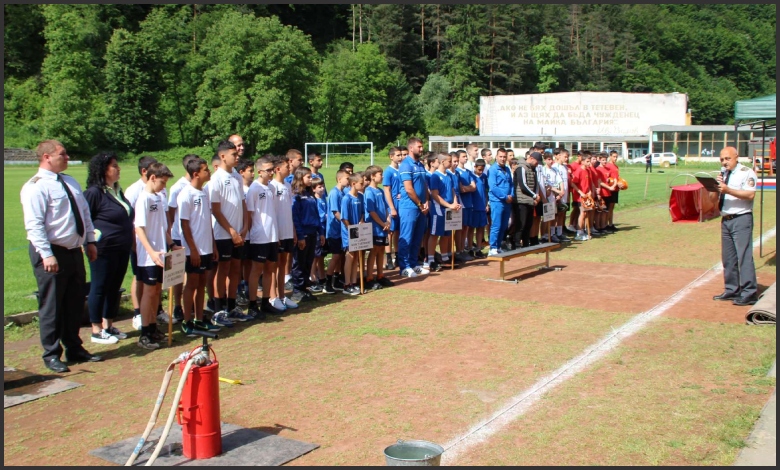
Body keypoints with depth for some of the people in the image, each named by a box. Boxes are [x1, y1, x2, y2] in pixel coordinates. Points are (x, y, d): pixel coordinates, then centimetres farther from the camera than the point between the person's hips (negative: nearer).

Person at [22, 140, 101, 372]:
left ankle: (74, 349, 28)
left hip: (74, 251, 8)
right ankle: (52, 355, 15)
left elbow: (85, 213, 17)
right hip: (53, 254, -8)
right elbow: (34, 224, -19)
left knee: (75, 304, 15)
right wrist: (47, 254, -24)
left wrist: (90, 241, 10)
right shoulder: (36, 187, -13)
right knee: (52, 306, 3)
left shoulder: (70, 182, 13)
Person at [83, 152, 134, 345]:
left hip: (122, 249, 8)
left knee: (114, 288, 14)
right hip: (104, 249, -8)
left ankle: (108, 325, 27)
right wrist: (95, 238, -17)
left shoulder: (117, 190, 12)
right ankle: (97, 331, 12)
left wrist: (131, 240, 18)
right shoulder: (94, 192, -13)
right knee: (100, 288, 2)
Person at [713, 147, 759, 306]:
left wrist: (728, 190, -25)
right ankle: (732, 290, 20)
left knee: (744, 256, -9)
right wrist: (716, 186, -4)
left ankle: (749, 294, -4)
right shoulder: (723, 175, 16)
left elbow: (750, 195, -19)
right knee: (728, 257, 11)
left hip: (741, 220, -7)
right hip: (725, 220, 7)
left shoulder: (746, 172, -5)